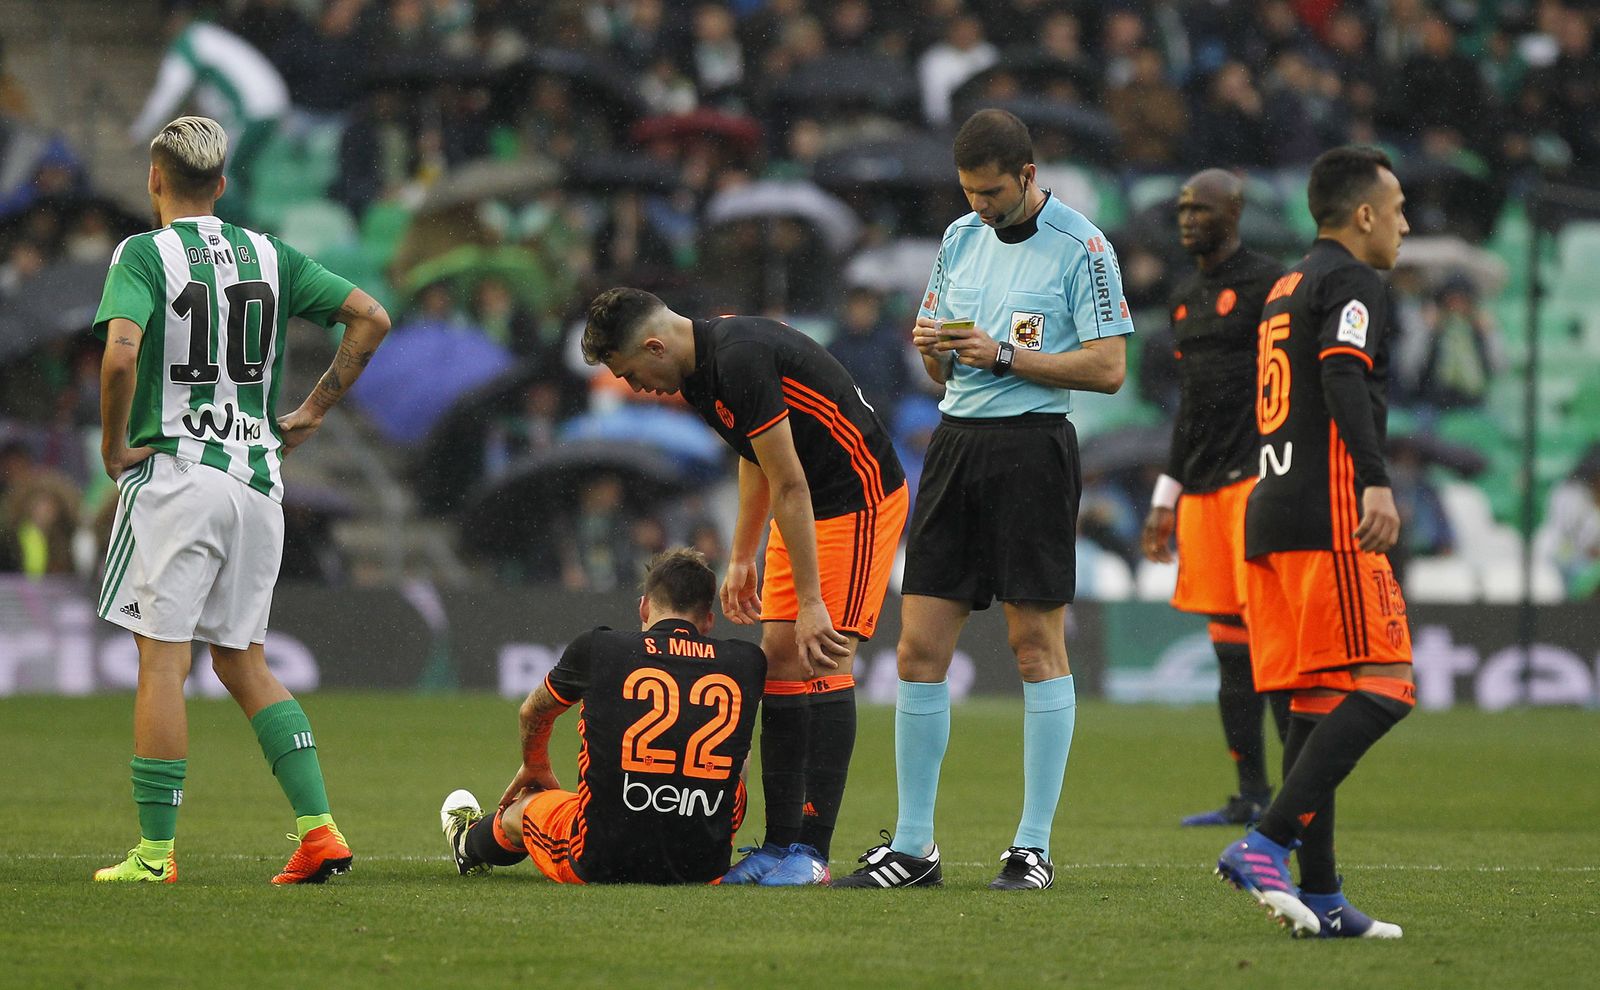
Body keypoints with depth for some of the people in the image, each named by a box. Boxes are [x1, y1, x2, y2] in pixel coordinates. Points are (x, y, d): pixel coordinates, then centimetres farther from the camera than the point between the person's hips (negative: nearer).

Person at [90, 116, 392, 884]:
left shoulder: (143, 255, -5)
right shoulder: (269, 257, 11)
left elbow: (120, 353, -22)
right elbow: (370, 319, 9)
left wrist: (113, 445, -9)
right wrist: (314, 411, 13)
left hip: (174, 470, -5)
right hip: (258, 475, 5)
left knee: (162, 657, -2)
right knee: (241, 661, 14)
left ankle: (155, 850, -3)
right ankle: (318, 828, 3)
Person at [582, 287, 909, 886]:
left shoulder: (740, 361, -27)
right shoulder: (702, 368, 4)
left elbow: (790, 486, -24)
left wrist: (811, 604, -21)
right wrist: (741, 558, 24)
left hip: (858, 497, -10)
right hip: (806, 505, 10)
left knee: (824, 662, -14)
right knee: (779, 659, 3)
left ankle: (813, 852, -13)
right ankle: (781, 843, 5)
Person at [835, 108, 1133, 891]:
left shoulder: (1081, 246, -6)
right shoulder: (961, 238, 14)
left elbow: (1108, 368, -10)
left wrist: (1004, 356, -15)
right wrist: (930, 347, -3)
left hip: (1033, 446, -6)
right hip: (956, 442, 6)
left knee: (1036, 646, -3)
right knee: (919, 649, 1)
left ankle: (1034, 847, 2)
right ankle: (912, 847, 7)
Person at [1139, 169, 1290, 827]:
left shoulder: (1267, 285, -6)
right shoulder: (1187, 297, 19)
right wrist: (1167, 497, 24)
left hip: (1258, 478, -8)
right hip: (1202, 488, 8)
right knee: (1229, 645, 6)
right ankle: (1252, 793, 8)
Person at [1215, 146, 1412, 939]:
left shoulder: (1288, 287, 23)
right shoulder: (1349, 282, -5)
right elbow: (1344, 380, -21)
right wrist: (1376, 483, -32)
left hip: (1271, 513, 9)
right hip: (1327, 516, -9)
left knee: (1317, 702, 7)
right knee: (1380, 687, -12)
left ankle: (1320, 897, 4)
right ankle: (1266, 843, -23)